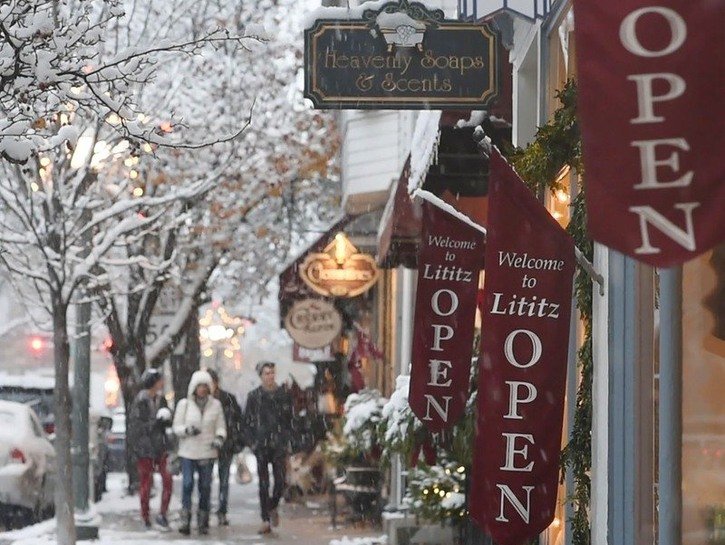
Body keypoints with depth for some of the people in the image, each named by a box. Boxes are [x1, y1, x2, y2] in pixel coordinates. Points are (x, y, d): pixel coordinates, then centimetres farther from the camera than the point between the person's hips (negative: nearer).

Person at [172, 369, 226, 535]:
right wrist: (187, 430, -18)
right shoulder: (184, 404, 2)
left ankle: (203, 522, 11)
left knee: (205, 487, 3)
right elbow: (176, 427, 3)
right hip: (188, 452, -2)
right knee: (187, 483, -13)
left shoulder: (215, 404, 6)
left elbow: (221, 427, 8)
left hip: (207, 452, 2)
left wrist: (219, 438, -13)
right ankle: (185, 520, -13)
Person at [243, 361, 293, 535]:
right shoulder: (254, 396, 4)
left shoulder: (284, 395, 7)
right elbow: (247, 422, 6)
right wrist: (252, 442, -4)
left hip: (279, 445, 1)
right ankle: (266, 520, 2)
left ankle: (273, 506, 23)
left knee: (281, 481, -6)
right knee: (263, 484, -1)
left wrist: (287, 440, 2)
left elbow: (289, 421, 11)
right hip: (261, 446, -1)